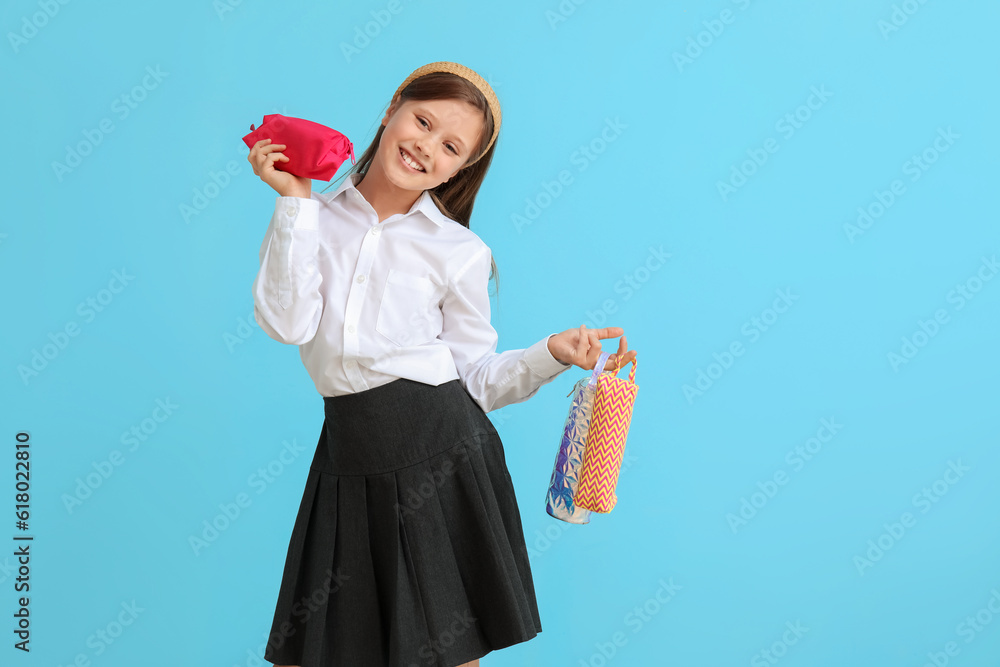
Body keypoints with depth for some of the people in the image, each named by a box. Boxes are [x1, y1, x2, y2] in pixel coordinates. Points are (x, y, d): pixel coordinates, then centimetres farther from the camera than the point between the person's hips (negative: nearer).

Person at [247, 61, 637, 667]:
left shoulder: (459, 253, 1)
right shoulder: (314, 220, 5)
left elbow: (476, 378, 5)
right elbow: (287, 325, -10)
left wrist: (551, 354, -11)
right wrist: (296, 201, -7)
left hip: (442, 460, -2)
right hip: (351, 461, 2)